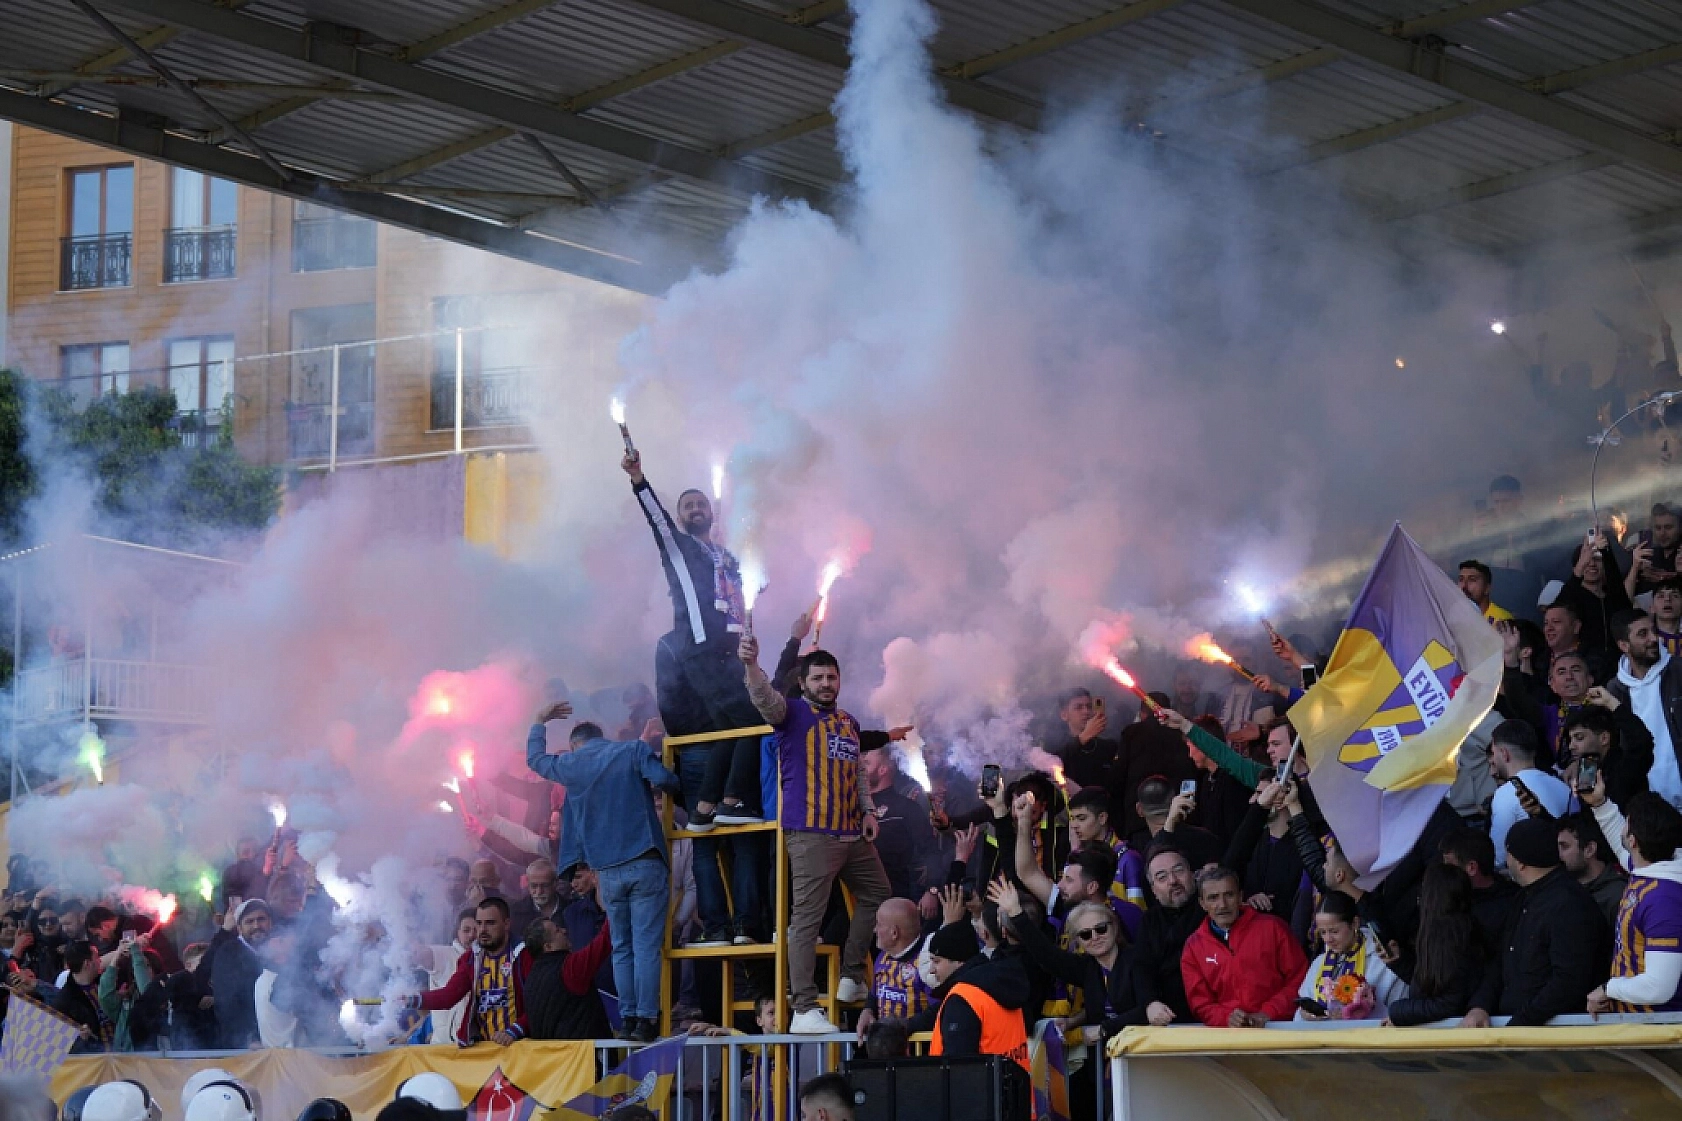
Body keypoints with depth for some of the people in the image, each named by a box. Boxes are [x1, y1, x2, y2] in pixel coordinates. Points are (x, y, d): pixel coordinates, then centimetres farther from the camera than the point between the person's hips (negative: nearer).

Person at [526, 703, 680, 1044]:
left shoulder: (570, 765, 11)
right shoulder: (633, 751, 2)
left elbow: (535, 759, 30)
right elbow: (663, 779, -15)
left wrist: (539, 724, 45)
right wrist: (678, 786, 8)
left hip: (608, 871, 3)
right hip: (646, 863, -3)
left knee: (622, 949, 12)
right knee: (647, 945, -4)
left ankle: (627, 1019, 8)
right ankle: (646, 1020, -9)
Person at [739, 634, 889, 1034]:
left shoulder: (848, 722, 20)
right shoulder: (793, 712, -1)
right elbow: (765, 698, -22)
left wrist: (868, 810, 10)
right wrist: (751, 664, -41)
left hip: (852, 832, 8)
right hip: (811, 834, -8)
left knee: (877, 894, 20)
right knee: (807, 918, -10)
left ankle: (851, 978, 33)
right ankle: (804, 1011, -12)